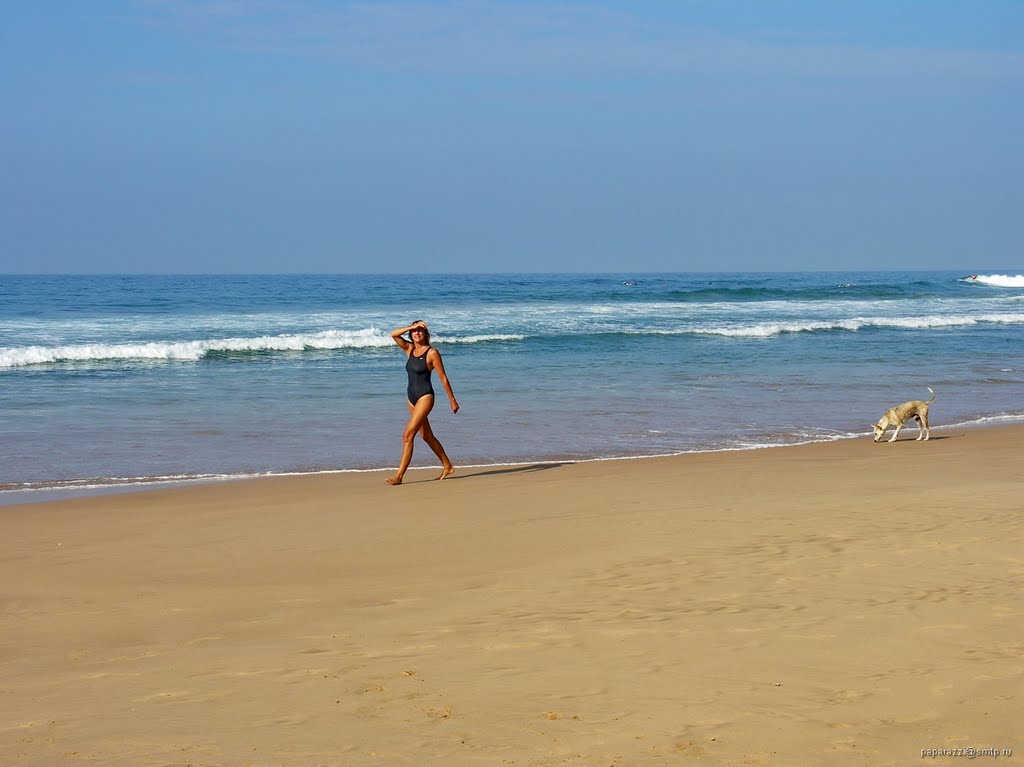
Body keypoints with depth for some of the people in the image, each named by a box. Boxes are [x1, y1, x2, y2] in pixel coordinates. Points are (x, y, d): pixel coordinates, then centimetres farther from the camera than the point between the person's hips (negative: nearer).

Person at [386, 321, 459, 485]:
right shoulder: (409, 349, 8)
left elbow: (443, 377, -6)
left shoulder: (432, 353, -9)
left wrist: (452, 400, -3)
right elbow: (394, 334, -3)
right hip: (412, 396, 8)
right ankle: (447, 466, 28)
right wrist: (412, 327, -11)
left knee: (408, 434, -14)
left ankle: (399, 475, -15)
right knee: (426, 435, 15)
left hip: (425, 396, -8)